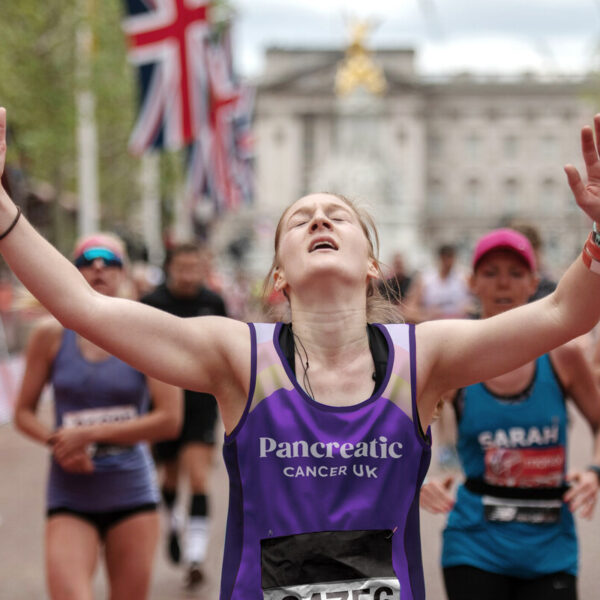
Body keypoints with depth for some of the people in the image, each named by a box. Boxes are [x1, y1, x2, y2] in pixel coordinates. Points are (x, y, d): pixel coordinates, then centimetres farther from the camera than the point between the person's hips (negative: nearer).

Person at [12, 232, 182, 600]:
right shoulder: (51, 335, 2)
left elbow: (170, 420, -8)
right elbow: (24, 413, 8)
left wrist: (91, 434, -12)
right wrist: (57, 442, -13)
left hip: (132, 491, 0)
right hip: (70, 496, 0)